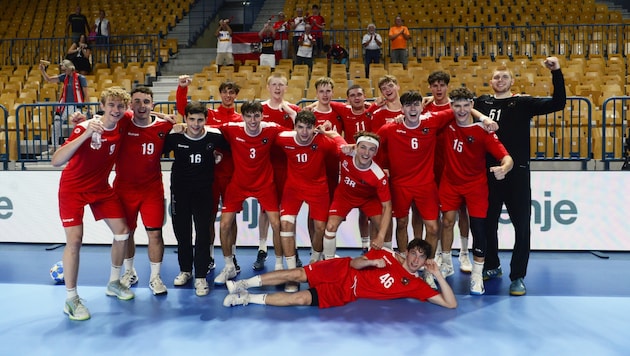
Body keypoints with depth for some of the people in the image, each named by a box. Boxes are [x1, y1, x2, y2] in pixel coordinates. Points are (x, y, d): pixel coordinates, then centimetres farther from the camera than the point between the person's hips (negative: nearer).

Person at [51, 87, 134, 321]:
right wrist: (85, 135, -45)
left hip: (101, 187, 6)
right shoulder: (85, 128, -24)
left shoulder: (122, 127, -9)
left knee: (122, 231, 5)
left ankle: (114, 283, 24)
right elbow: (56, 161, -33)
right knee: (74, 240, -14)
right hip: (73, 188, -6)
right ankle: (71, 299, 0)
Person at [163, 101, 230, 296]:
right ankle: (185, 270, 31)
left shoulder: (214, 136, -11)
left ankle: (201, 276, 6)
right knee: (182, 231, 12)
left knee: (203, 233, -5)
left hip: (204, 190, -1)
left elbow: (229, 148, 7)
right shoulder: (174, 136, -10)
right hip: (179, 190, 1)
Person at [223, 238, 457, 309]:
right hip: (343, 271, 2)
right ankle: (243, 284, 1)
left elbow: (451, 304, -8)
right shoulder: (386, 255, 3)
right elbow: (354, 263, 2)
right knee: (299, 274, -14)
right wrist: (372, 262, -19)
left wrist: (437, 274, -17)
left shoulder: (415, 285, -2)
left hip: (345, 294, -2)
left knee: (302, 299, -20)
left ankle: (248, 299, -8)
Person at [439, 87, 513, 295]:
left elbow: (507, 158, -24)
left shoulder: (483, 131, -19)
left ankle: (477, 275, 6)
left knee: (478, 227, -5)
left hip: (475, 184, -3)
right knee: (447, 220, 7)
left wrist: (504, 168, -47)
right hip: (450, 182, 3)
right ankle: (446, 264, 27)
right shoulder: (447, 123, -9)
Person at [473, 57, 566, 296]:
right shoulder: (481, 103, 7)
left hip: (517, 173, -2)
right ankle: (492, 267, 31)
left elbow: (558, 103, -6)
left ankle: (518, 276, 13)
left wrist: (556, 73, -14)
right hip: (488, 173, 2)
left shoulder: (523, 103, 2)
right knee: (488, 223, 12)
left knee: (522, 226, 1)